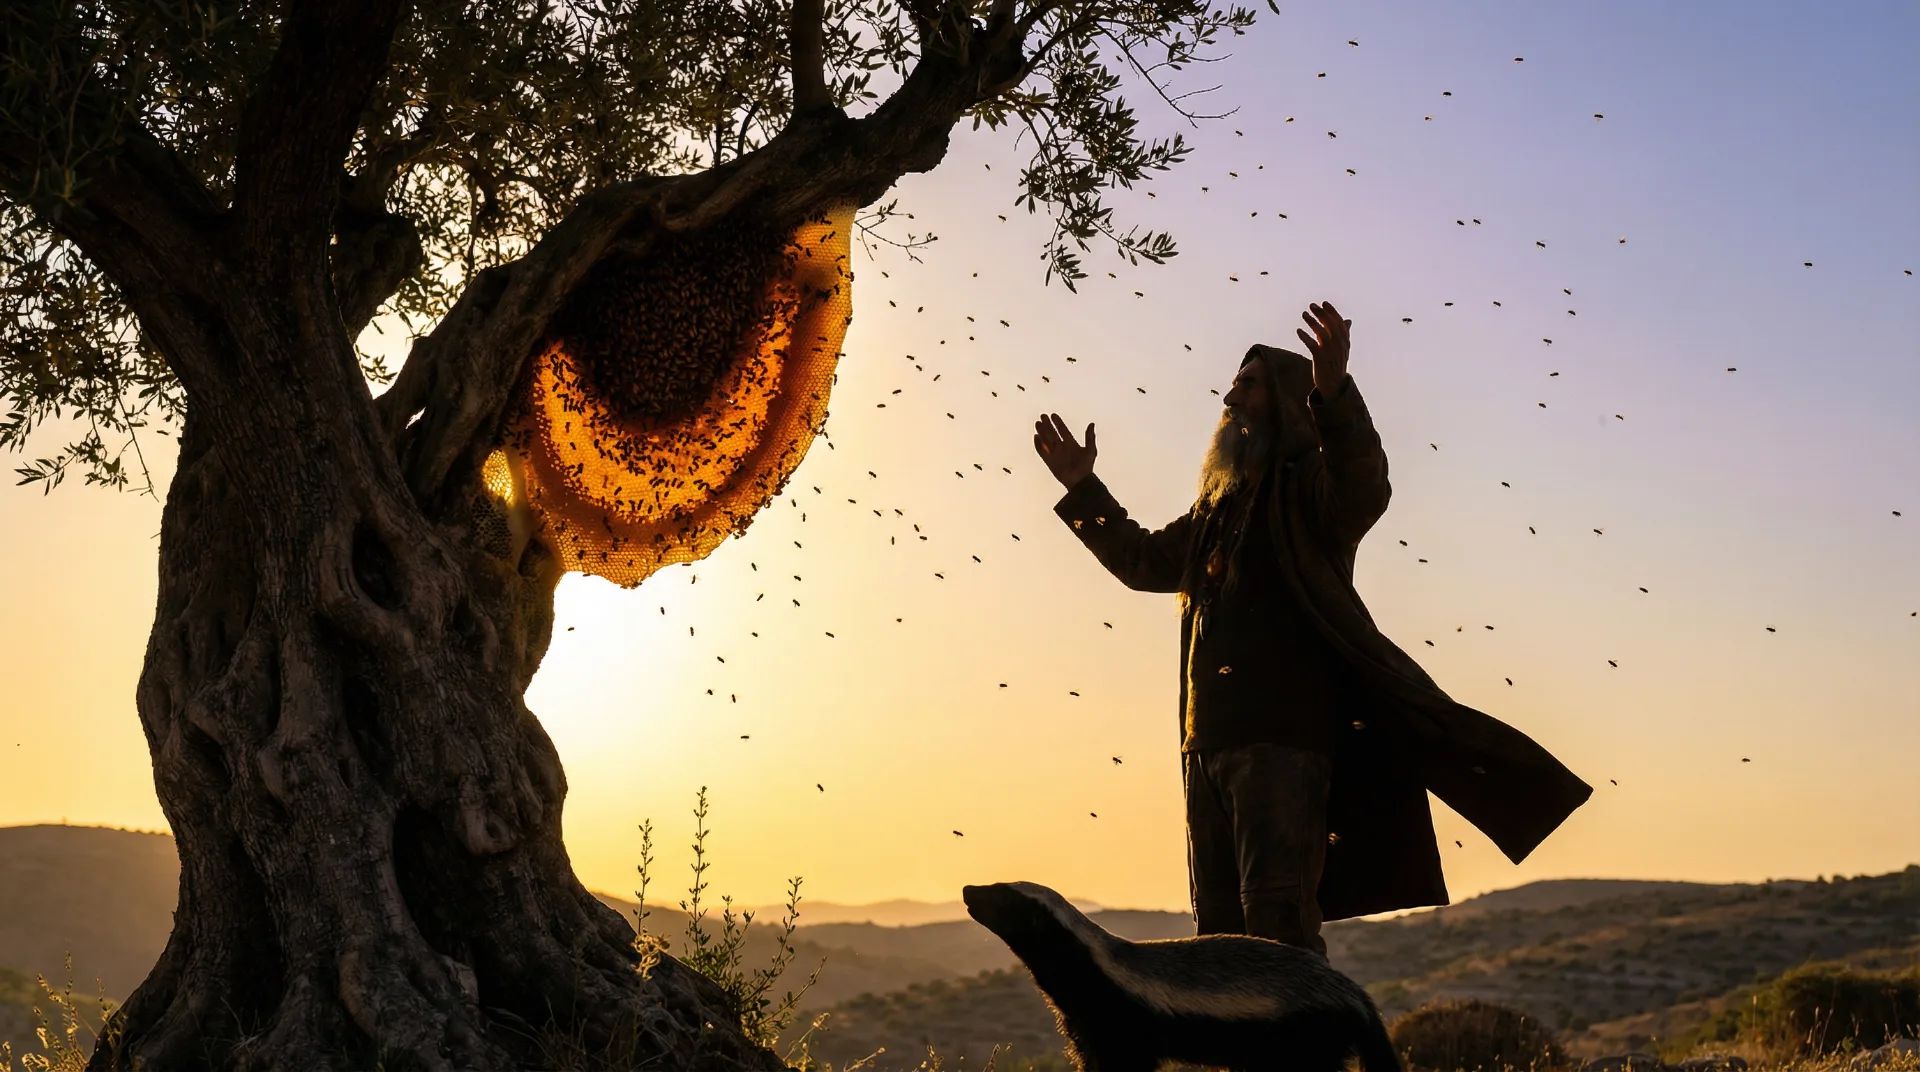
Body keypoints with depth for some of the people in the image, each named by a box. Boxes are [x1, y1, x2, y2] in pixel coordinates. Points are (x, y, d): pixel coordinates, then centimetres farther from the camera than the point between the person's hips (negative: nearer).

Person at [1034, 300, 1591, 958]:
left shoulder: (1309, 484, 2)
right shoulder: (1220, 506, 24)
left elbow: (1365, 490, -21)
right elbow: (1144, 561, 36)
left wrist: (1333, 394, -37)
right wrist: (1083, 488, 30)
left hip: (1283, 734, -7)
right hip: (1208, 738, 8)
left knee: (1277, 913, -14)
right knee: (1220, 924, 6)